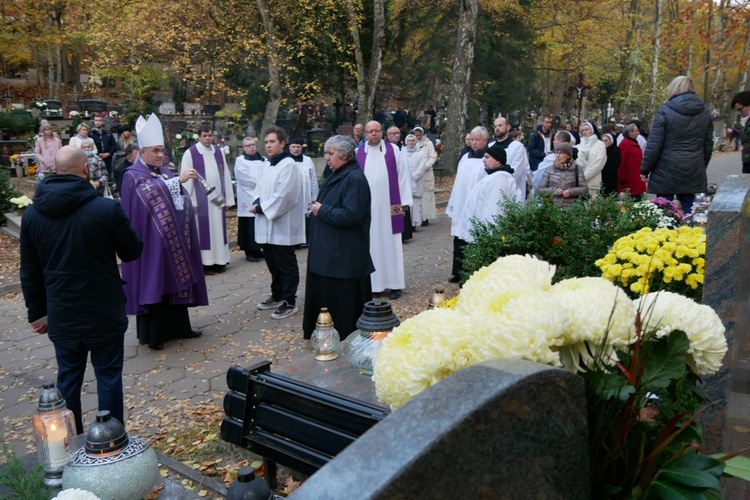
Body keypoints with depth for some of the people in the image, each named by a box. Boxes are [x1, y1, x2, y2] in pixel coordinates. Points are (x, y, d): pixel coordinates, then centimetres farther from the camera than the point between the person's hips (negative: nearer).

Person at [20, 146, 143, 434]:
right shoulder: (107, 209, -17)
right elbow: (132, 252, -3)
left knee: (67, 380, 16)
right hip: (104, 314, -4)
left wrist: (37, 311, 16)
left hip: (61, 316, 4)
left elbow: (30, 272, 6)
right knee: (108, 378, 8)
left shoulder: (32, 214, -1)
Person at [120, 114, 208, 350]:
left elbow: (179, 199, 17)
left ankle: (177, 326, 24)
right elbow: (150, 194, -28)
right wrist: (177, 180, -32)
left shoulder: (165, 172, 13)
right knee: (153, 284, -1)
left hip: (173, 238, 7)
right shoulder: (133, 175, -8)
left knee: (176, 281, 12)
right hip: (151, 242, -7)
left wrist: (187, 204, -3)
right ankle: (152, 334, 10)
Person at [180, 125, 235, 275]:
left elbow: (225, 176, 8)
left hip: (218, 198, 4)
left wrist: (228, 198, 4)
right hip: (201, 199, -4)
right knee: (203, 230, 1)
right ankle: (204, 263, 7)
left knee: (218, 229, 8)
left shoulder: (219, 152, 9)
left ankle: (219, 260, 16)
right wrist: (190, 201, -11)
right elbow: (186, 179, -6)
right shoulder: (190, 153, -4)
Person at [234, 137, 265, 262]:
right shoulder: (240, 161, 3)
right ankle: (250, 252, -1)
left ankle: (258, 249, 12)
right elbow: (245, 178, -9)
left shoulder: (263, 160, 16)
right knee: (250, 227, -5)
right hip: (248, 198, -4)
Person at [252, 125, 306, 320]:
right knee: (273, 264, 18)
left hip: (282, 225, -8)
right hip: (267, 225, 9)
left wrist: (262, 208, -14)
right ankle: (277, 296, 31)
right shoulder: (268, 164, 14)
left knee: (286, 265, 1)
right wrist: (257, 203, -4)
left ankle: (289, 302, 10)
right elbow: (260, 189, 17)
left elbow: (284, 195, -20)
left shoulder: (289, 165, -13)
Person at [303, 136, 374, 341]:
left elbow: (351, 215, -25)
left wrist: (322, 211, -15)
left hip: (345, 256, -10)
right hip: (329, 251, 10)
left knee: (344, 304, 0)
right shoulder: (337, 175, 13)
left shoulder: (355, 178, -17)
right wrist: (318, 208, 3)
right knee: (325, 296, 16)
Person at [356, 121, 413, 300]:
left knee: (391, 243, 3)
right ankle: (373, 283, 12)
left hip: (388, 205, -1)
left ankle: (395, 284, 11)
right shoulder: (358, 153, 5)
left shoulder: (393, 150, 3)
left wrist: (403, 203, -2)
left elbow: (402, 176, 2)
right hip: (367, 207, 1)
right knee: (371, 244, 4)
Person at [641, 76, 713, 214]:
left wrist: (645, 169, -2)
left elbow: (654, 145, -10)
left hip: (667, 171, -5)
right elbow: (708, 145, 15)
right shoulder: (705, 112, 9)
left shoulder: (665, 111, -8)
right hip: (694, 172, 5)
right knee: (688, 209, 10)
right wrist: (702, 167, 26)